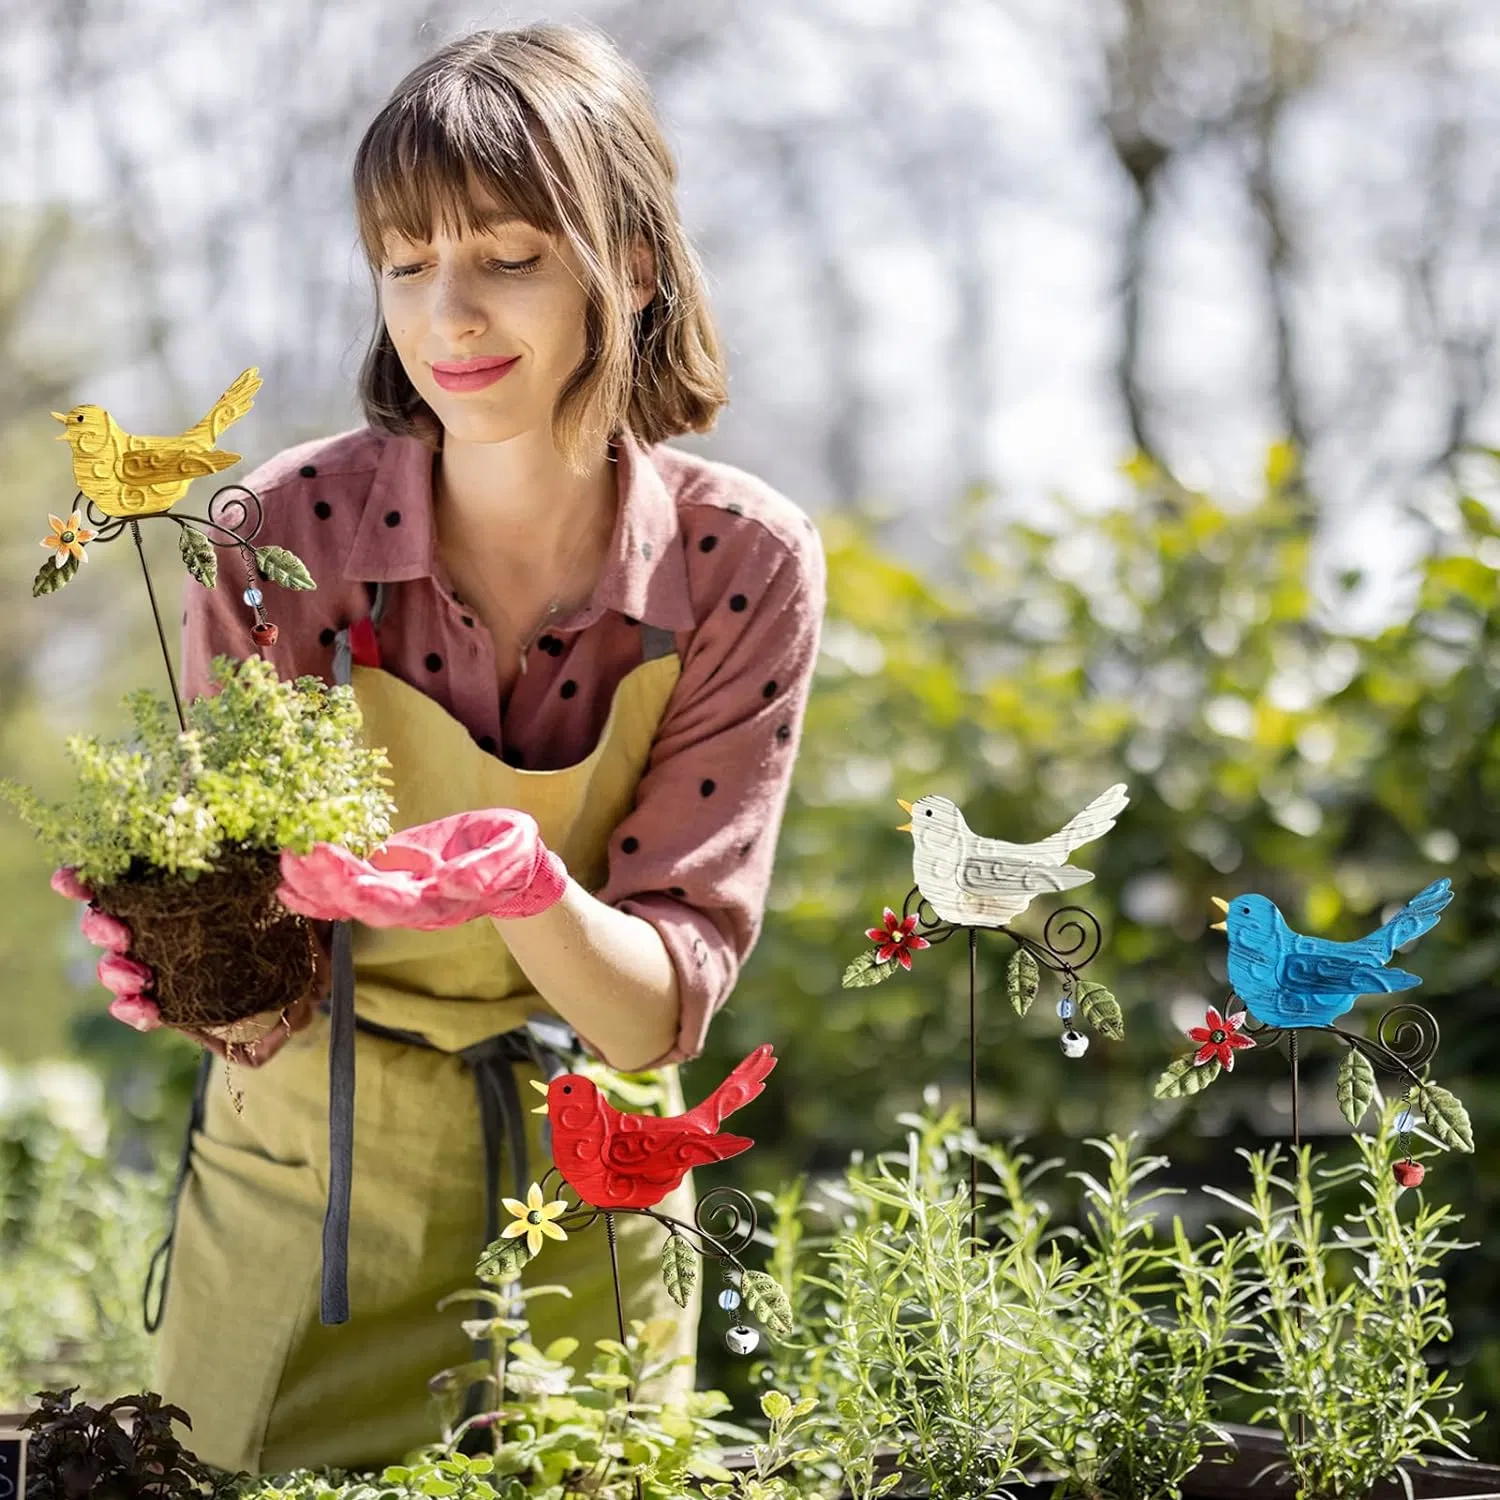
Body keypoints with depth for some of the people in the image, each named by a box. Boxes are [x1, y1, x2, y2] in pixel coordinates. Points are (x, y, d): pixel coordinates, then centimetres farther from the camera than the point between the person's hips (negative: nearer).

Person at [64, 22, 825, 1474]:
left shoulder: (741, 564, -15)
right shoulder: (281, 533, -18)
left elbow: (661, 1010, -17)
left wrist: (527, 888, -36)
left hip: (589, 1197, 1)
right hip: (310, 1177, -1)